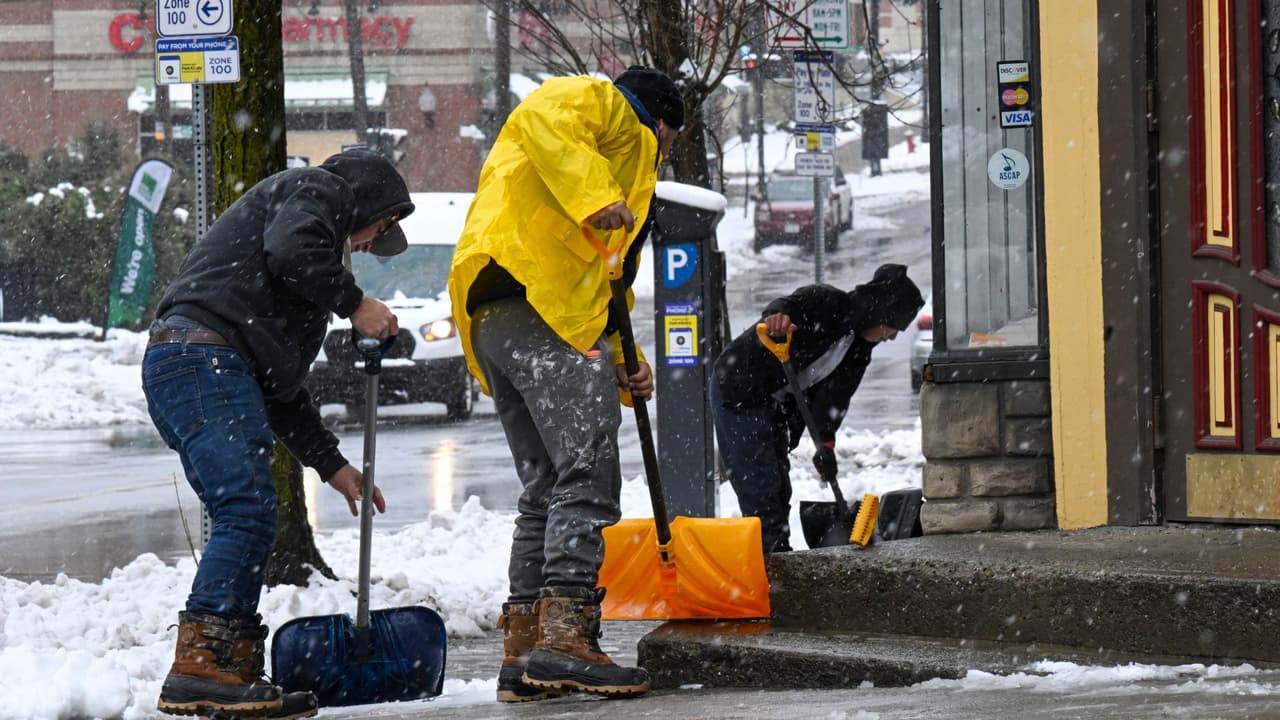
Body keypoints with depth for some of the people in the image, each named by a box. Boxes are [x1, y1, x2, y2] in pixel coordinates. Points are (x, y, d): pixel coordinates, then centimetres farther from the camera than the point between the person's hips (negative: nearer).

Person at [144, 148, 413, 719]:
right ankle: (199, 666, -25)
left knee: (249, 520, 10)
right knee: (248, 511, -17)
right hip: (205, 355, -11)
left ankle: (234, 668, 7)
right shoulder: (316, 191, 10)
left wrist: (332, 464, 33)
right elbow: (291, 252, -16)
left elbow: (280, 384, 36)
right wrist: (354, 303, -1)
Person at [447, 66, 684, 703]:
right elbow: (543, 119, -13)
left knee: (546, 490, 12)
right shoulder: (609, 108, 12)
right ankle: (564, 637, -25)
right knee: (588, 473, -15)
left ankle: (522, 655, 12)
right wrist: (593, 195, -21)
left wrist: (621, 369, 17)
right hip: (543, 299, -10)